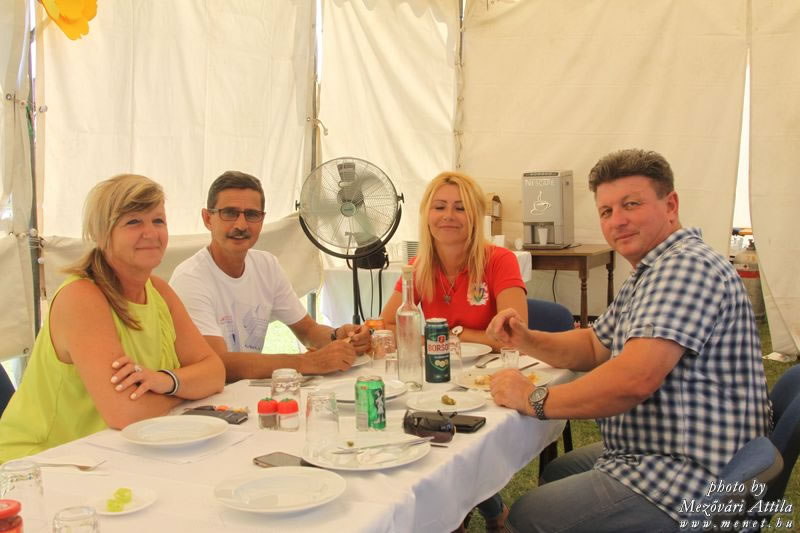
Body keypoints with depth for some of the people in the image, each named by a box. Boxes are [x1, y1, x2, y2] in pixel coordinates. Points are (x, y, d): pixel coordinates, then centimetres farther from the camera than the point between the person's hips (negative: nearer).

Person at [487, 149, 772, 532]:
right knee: (555, 474, 26)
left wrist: (534, 400, -22)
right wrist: (527, 340, 1)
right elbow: (595, 346, 20)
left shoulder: (687, 264, -23)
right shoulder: (649, 273, 14)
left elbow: (635, 379, -33)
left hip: (684, 485, -11)